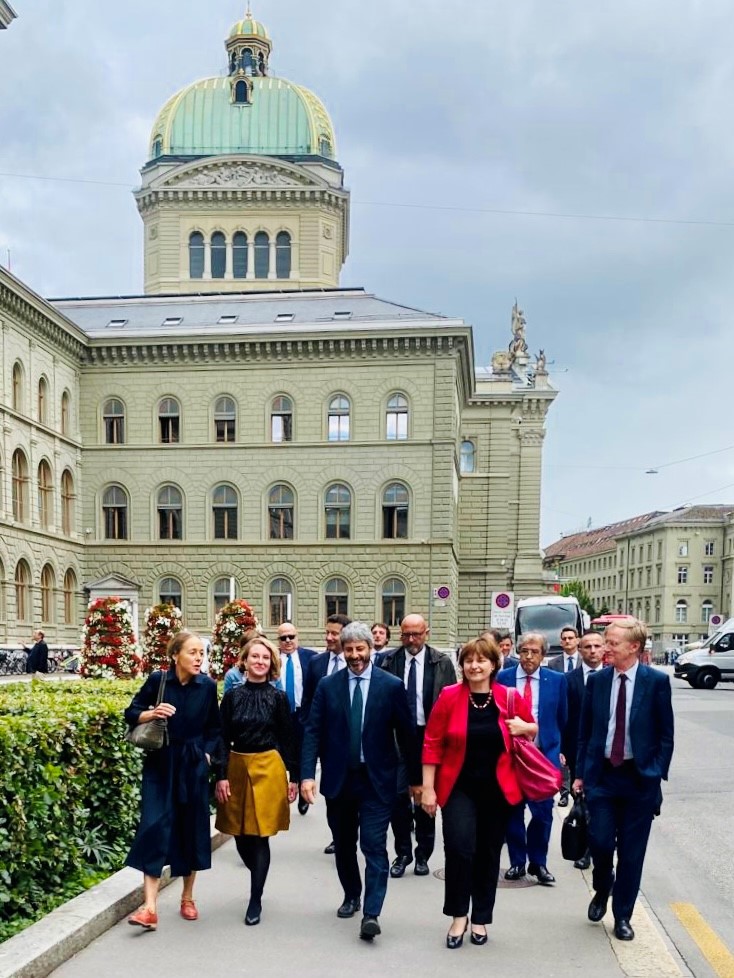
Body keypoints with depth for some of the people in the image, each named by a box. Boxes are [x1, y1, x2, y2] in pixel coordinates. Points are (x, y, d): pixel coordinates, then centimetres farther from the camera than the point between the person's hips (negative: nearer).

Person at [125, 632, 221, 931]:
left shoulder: (208, 686, -4)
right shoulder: (157, 680, -8)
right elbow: (131, 713, 0)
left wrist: (207, 754, -1)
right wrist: (151, 713, -19)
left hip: (193, 766, 2)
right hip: (160, 764, -1)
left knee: (192, 829, 8)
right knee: (154, 827, -9)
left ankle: (187, 898, 25)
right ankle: (150, 907, -8)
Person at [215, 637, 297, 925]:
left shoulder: (279, 698, -2)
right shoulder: (232, 696, 2)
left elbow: (287, 740, 1)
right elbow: (224, 739, 2)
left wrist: (293, 777, 0)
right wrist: (221, 776, -4)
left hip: (268, 768, -2)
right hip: (237, 767, 2)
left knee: (260, 835, -2)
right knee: (240, 834, 8)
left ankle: (255, 901, 10)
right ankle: (258, 883, 35)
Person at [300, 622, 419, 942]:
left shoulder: (392, 686, -6)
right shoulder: (327, 685, -1)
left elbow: (405, 734, -2)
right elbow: (313, 732, -3)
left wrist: (416, 778, 1)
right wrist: (307, 774, -13)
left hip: (376, 780, -3)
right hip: (338, 778, 3)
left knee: (374, 846, -8)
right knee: (344, 844, 17)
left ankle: (371, 914, -4)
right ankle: (351, 896, 38)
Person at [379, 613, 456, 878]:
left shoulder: (442, 662, -3)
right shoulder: (389, 661, -1)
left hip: (429, 736, 0)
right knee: (397, 794, 0)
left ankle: (423, 855, 24)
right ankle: (402, 853, 18)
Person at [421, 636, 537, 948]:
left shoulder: (510, 697, -3)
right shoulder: (449, 696, -8)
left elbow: (534, 730, 14)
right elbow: (432, 744, -5)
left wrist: (523, 728, -9)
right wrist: (428, 788, -8)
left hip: (498, 789, 2)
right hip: (459, 788, -2)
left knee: (489, 854, 11)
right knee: (459, 848, -15)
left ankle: (480, 919, 28)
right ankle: (458, 916, 6)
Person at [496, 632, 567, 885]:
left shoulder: (556, 680, 2)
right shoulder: (503, 678, 0)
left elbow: (561, 718, 11)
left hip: (544, 753, 0)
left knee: (543, 812, 0)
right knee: (513, 811, 8)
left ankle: (538, 863, 18)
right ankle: (517, 862, 21)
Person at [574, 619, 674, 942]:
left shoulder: (657, 681, -6)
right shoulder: (596, 680, 2)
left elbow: (666, 734, -1)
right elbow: (585, 730, 8)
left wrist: (656, 774, -6)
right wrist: (580, 772, 5)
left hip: (640, 777, -1)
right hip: (601, 774, 2)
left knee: (631, 851, 5)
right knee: (600, 841, -3)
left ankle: (622, 916, 23)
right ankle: (602, 890, 29)